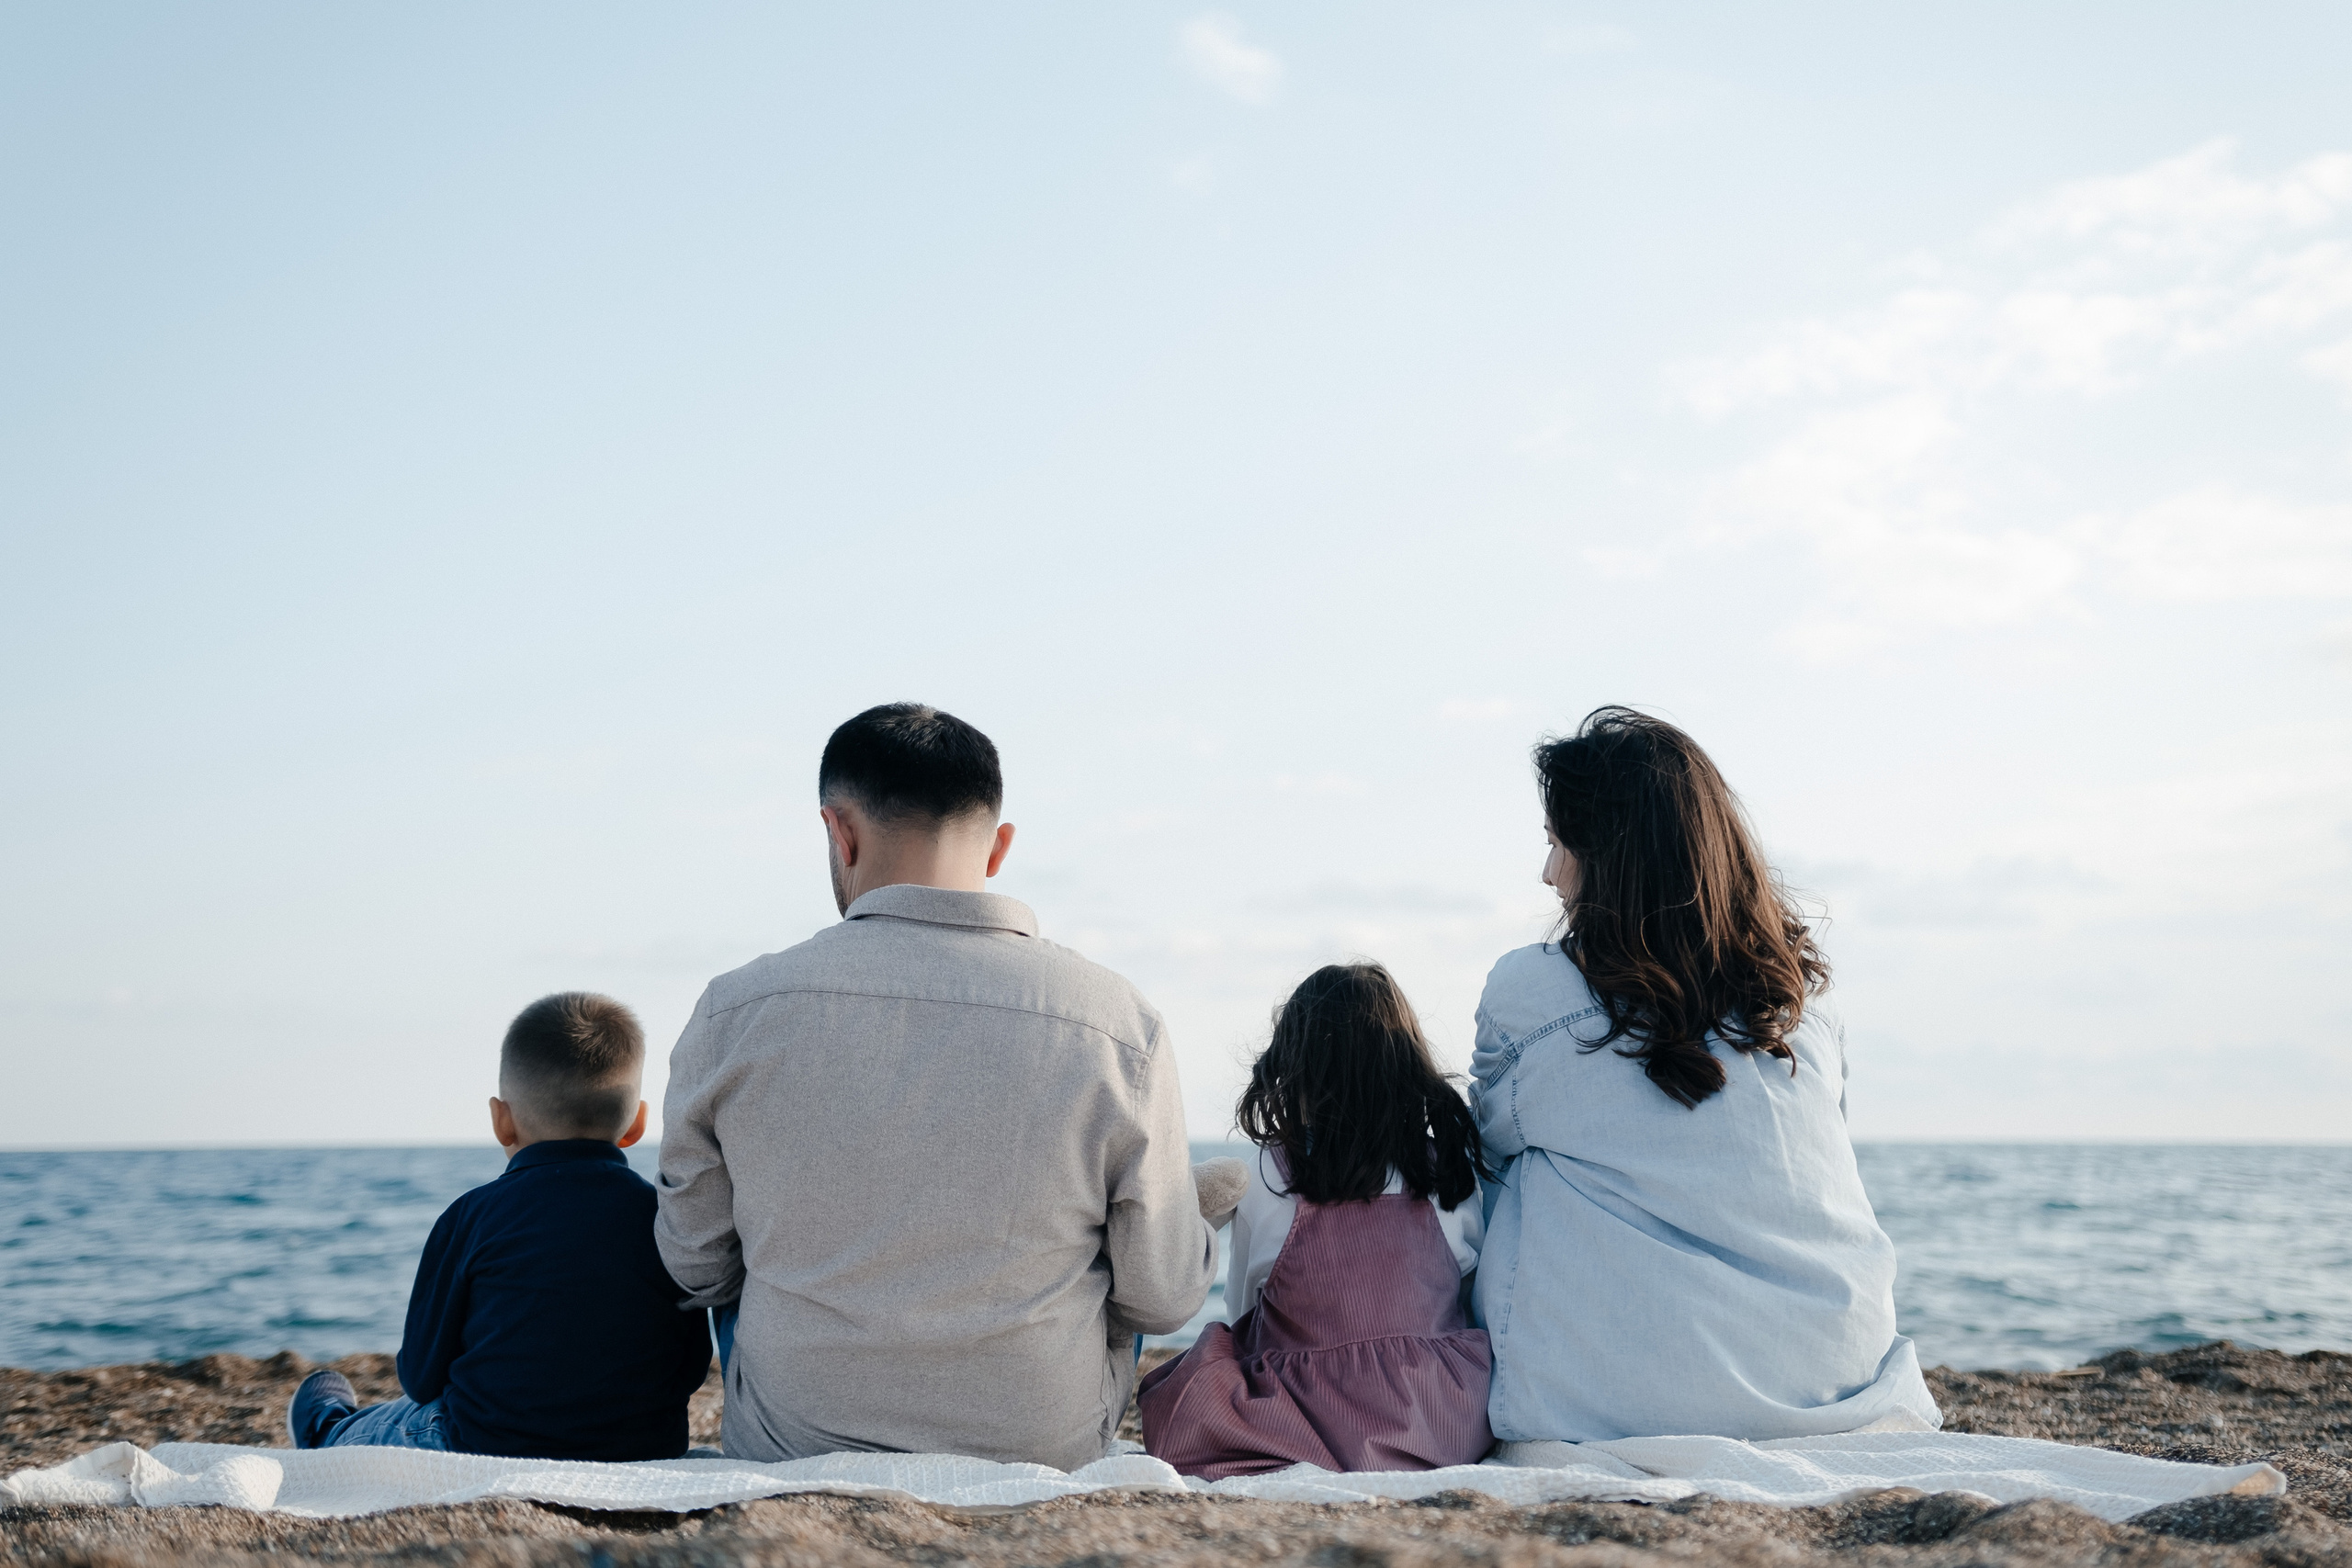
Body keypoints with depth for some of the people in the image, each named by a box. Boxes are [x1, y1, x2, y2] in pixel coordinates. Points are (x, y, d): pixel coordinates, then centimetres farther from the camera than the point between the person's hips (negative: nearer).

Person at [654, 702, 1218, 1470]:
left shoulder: (735, 1011, -12)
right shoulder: (1124, 1030, -15)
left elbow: (698, 1265, 1)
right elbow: (1164, 1299, -6)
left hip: (790, 1455, 1)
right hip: (1049, 1456, 0)